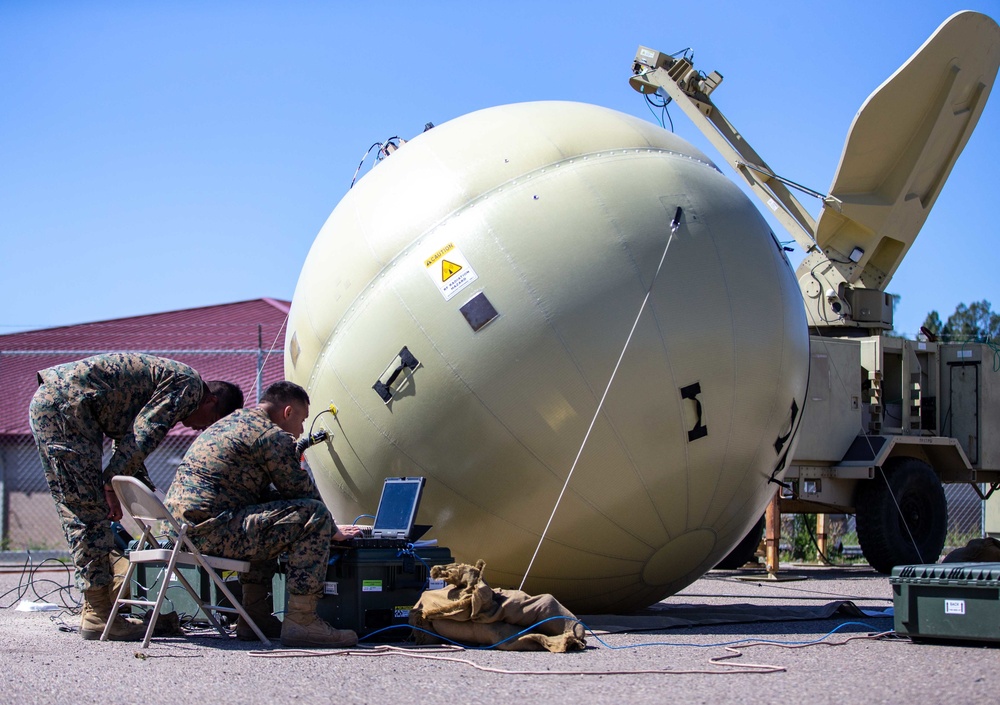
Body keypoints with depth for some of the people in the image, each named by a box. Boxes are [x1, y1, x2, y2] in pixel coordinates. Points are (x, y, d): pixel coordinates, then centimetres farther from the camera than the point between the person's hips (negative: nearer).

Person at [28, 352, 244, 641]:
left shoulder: (168, 375, 25)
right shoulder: (188, 383, -6)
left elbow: (130, 440, 29)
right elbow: (143, 436, -15)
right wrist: (112, 485, -13)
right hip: (65, 406, -11)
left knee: (78, 512, 12)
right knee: (90, 511, -9)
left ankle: (95, 608, 16)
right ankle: (98, 615, -8)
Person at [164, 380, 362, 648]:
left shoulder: (231, 423, 27)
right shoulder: (273, 436, -5)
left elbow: (263, 490, 34)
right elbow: (303, 491, -1)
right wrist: (331, 530, 18)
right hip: (211, 530, -10)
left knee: (268, 514, 35)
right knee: (314, 517, -11)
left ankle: (255, 616, 28)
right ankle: (301, 622, -12)